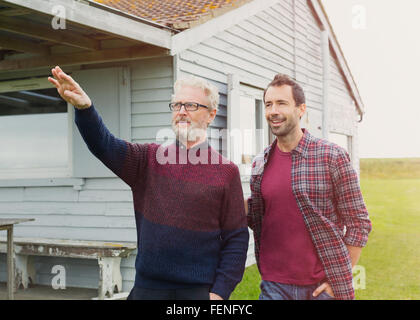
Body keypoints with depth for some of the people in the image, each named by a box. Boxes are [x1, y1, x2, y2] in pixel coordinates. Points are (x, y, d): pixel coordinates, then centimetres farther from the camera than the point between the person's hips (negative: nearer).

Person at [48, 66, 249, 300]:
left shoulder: (227, 172, -2)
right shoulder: (150, 160, 5)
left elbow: (237, 239, -3)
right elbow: (105, 145, -11)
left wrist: (220, 292, -9)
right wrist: (84, 108, -29)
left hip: (200, 290, -2)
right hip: (148, 288, 2)